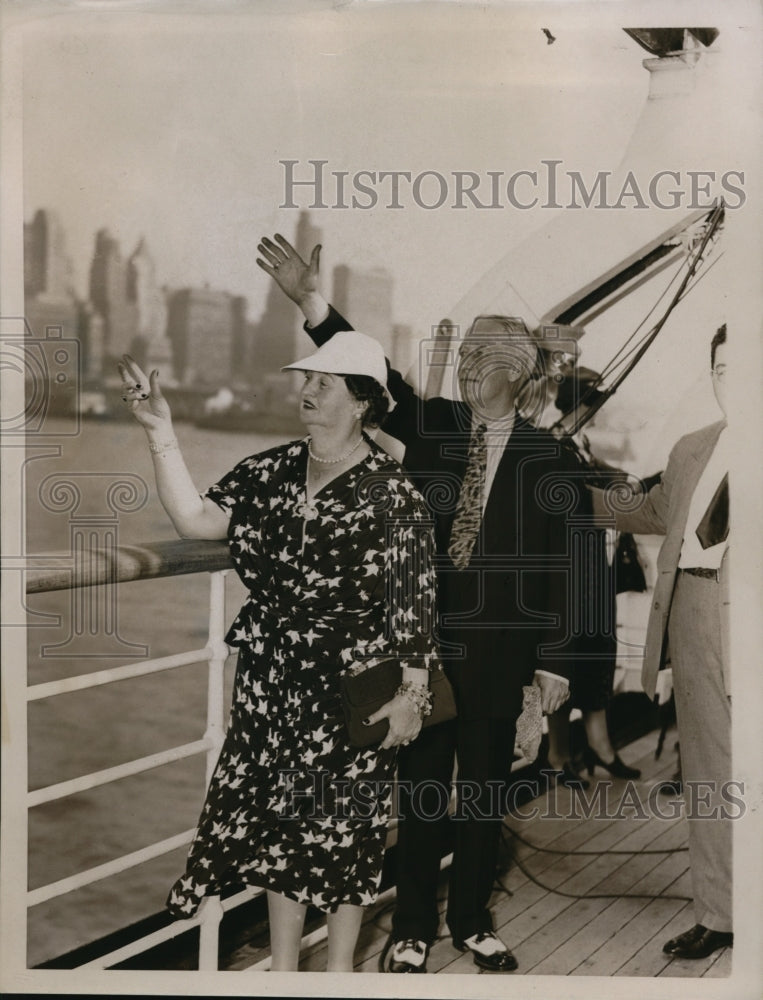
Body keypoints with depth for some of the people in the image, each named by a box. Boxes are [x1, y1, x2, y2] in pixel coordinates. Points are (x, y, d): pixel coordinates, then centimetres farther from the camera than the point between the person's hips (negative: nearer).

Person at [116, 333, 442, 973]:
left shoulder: (391, 493, -12)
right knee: (279, 818, 14)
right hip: (272, 684, 5)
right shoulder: (272, 471, 2)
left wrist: (410, 693, -13)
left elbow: (414, 603, -12)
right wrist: (161, 433, -14)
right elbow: (196, 519, -9)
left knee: (343, 825, 9)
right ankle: (283, 968, 31)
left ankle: (339, 971, 29)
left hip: (351, 690, -5)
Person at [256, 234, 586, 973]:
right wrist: (313, 304, -27)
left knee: (485, 792, 12)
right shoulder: (432, 426, 2)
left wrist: (553, 660, -3)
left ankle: (472, 921, 30)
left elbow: (556, 565, -2)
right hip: (421, 642, 1)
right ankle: (413, 927, 23)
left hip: (497, 654, 0)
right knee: (420, 788, 8)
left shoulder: (546, 458, -2)